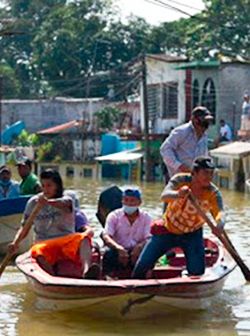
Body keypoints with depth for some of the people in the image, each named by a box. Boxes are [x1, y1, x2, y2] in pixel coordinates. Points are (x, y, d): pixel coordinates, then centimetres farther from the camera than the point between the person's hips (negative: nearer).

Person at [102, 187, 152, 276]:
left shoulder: (145, 217, 8)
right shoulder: (114, 216, 4)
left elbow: (148, 238, -5)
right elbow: (106, 236, -10)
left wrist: (140, 246, -30)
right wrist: (118, 247, -32)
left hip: (137, 251, 1)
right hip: (118, 251, -1)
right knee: (109, 253, -34)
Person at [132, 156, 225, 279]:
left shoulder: (213, 193, -18)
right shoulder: (181, 180, -19)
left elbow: (219, 212, -34)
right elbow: (164, 196, -36)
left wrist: (220, 224, -59)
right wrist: (178, 194, -60)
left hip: (192, 235, 1)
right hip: (168, 230, 0)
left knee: (197, 273, -11)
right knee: (142, 266, -1)